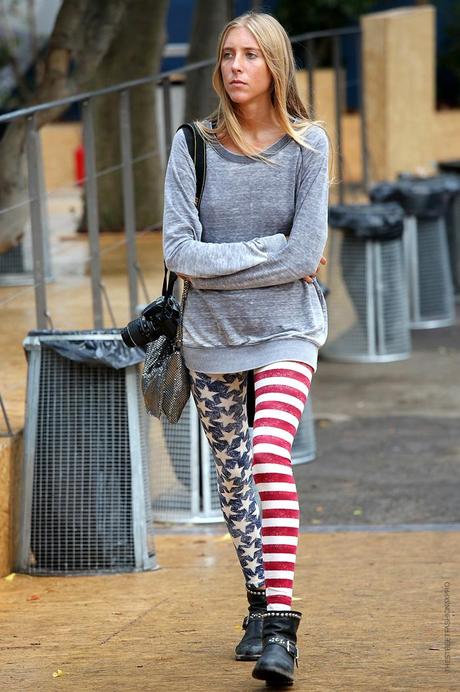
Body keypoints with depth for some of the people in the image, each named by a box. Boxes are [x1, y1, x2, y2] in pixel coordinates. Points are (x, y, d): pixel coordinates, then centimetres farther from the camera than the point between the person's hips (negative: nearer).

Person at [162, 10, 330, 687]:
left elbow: (306, 254, -13)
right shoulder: (193, 143, -3)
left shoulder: (307, 144, -6)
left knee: (271, 459, -22)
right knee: (233, 475, 11)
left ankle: (281, 627, -25)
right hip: (210, 332, 3)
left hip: (286, 327, -3)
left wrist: (218, 266, -11)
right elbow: (178, 251, -10)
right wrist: (268, 252, -14)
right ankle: (258, 604, 28)